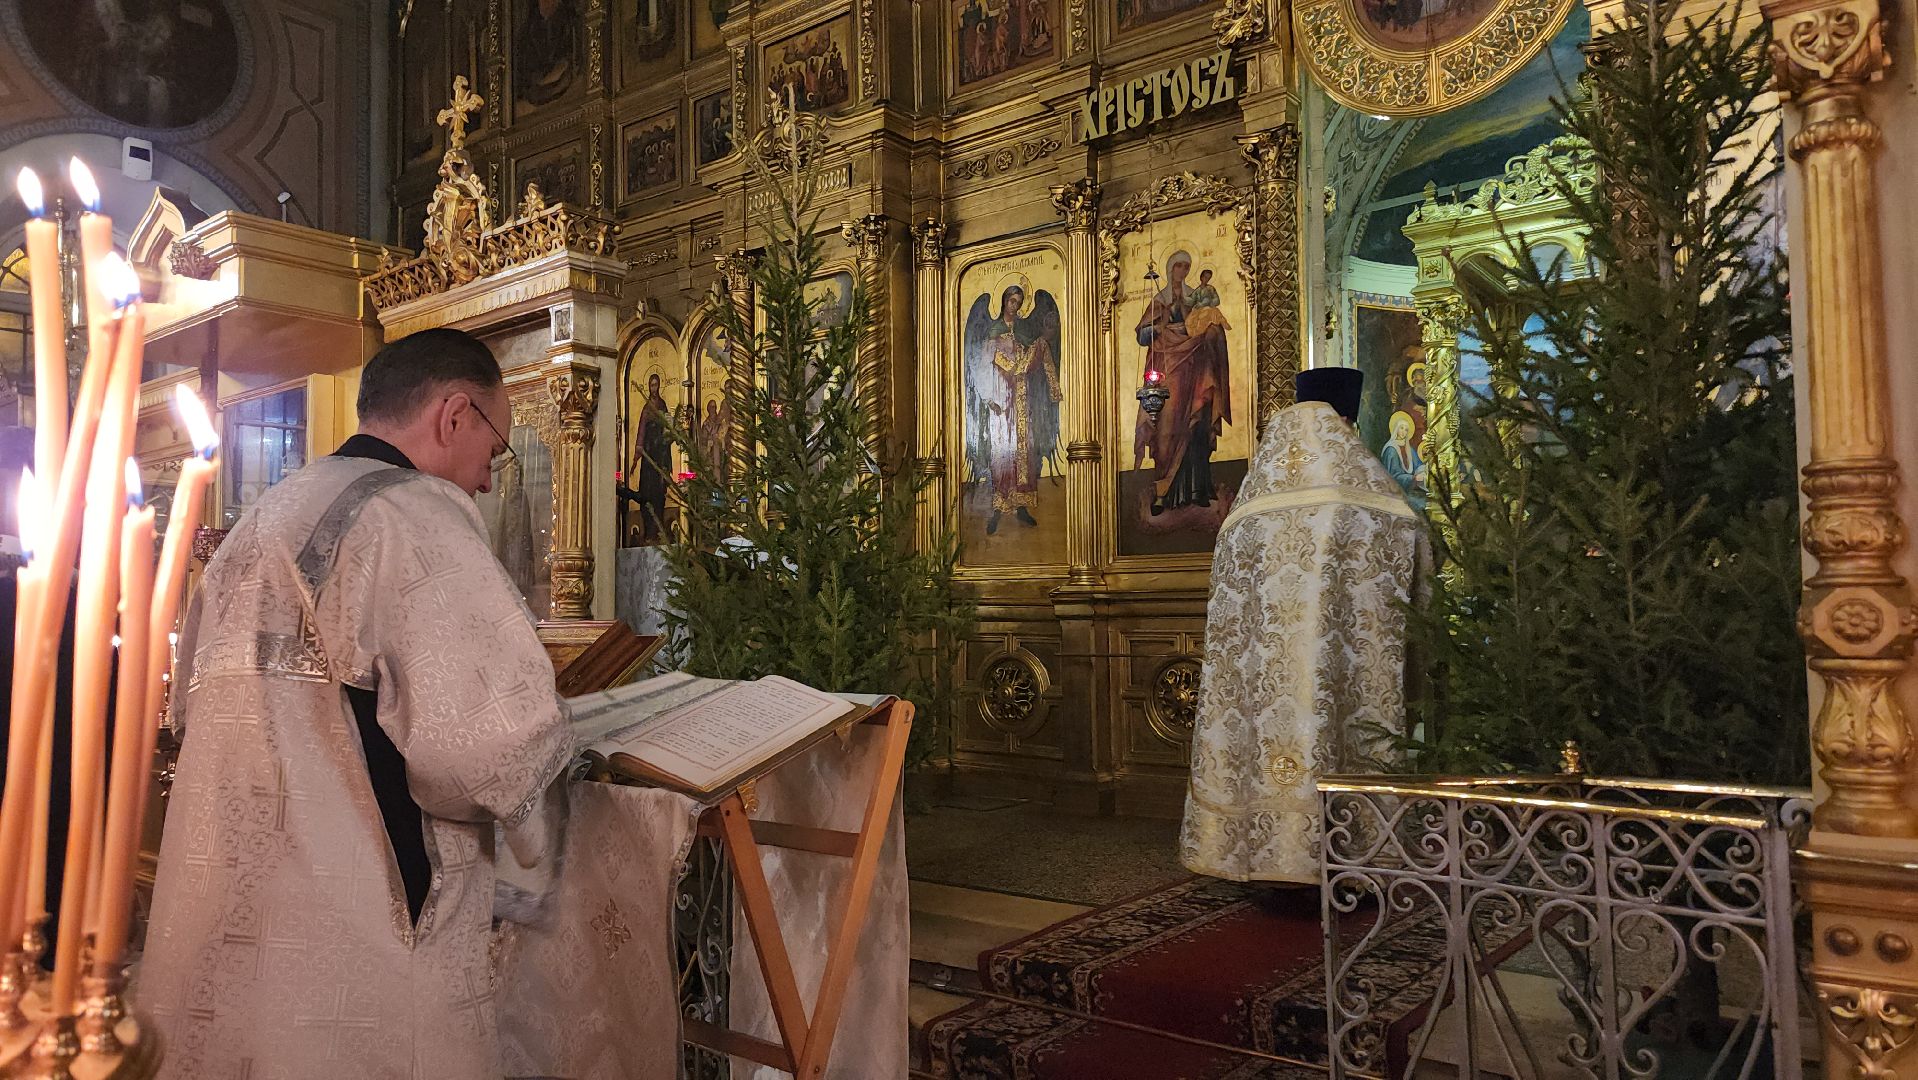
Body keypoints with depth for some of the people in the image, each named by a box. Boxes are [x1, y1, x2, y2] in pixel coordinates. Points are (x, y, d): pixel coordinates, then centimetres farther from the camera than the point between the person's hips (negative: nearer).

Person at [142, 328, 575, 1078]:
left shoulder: (258, 523, 14)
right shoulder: (414, 513, -15)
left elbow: (193, 708, 24)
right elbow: (495, 736, -26)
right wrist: (535, 761, -4)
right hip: (358, 947, -9)